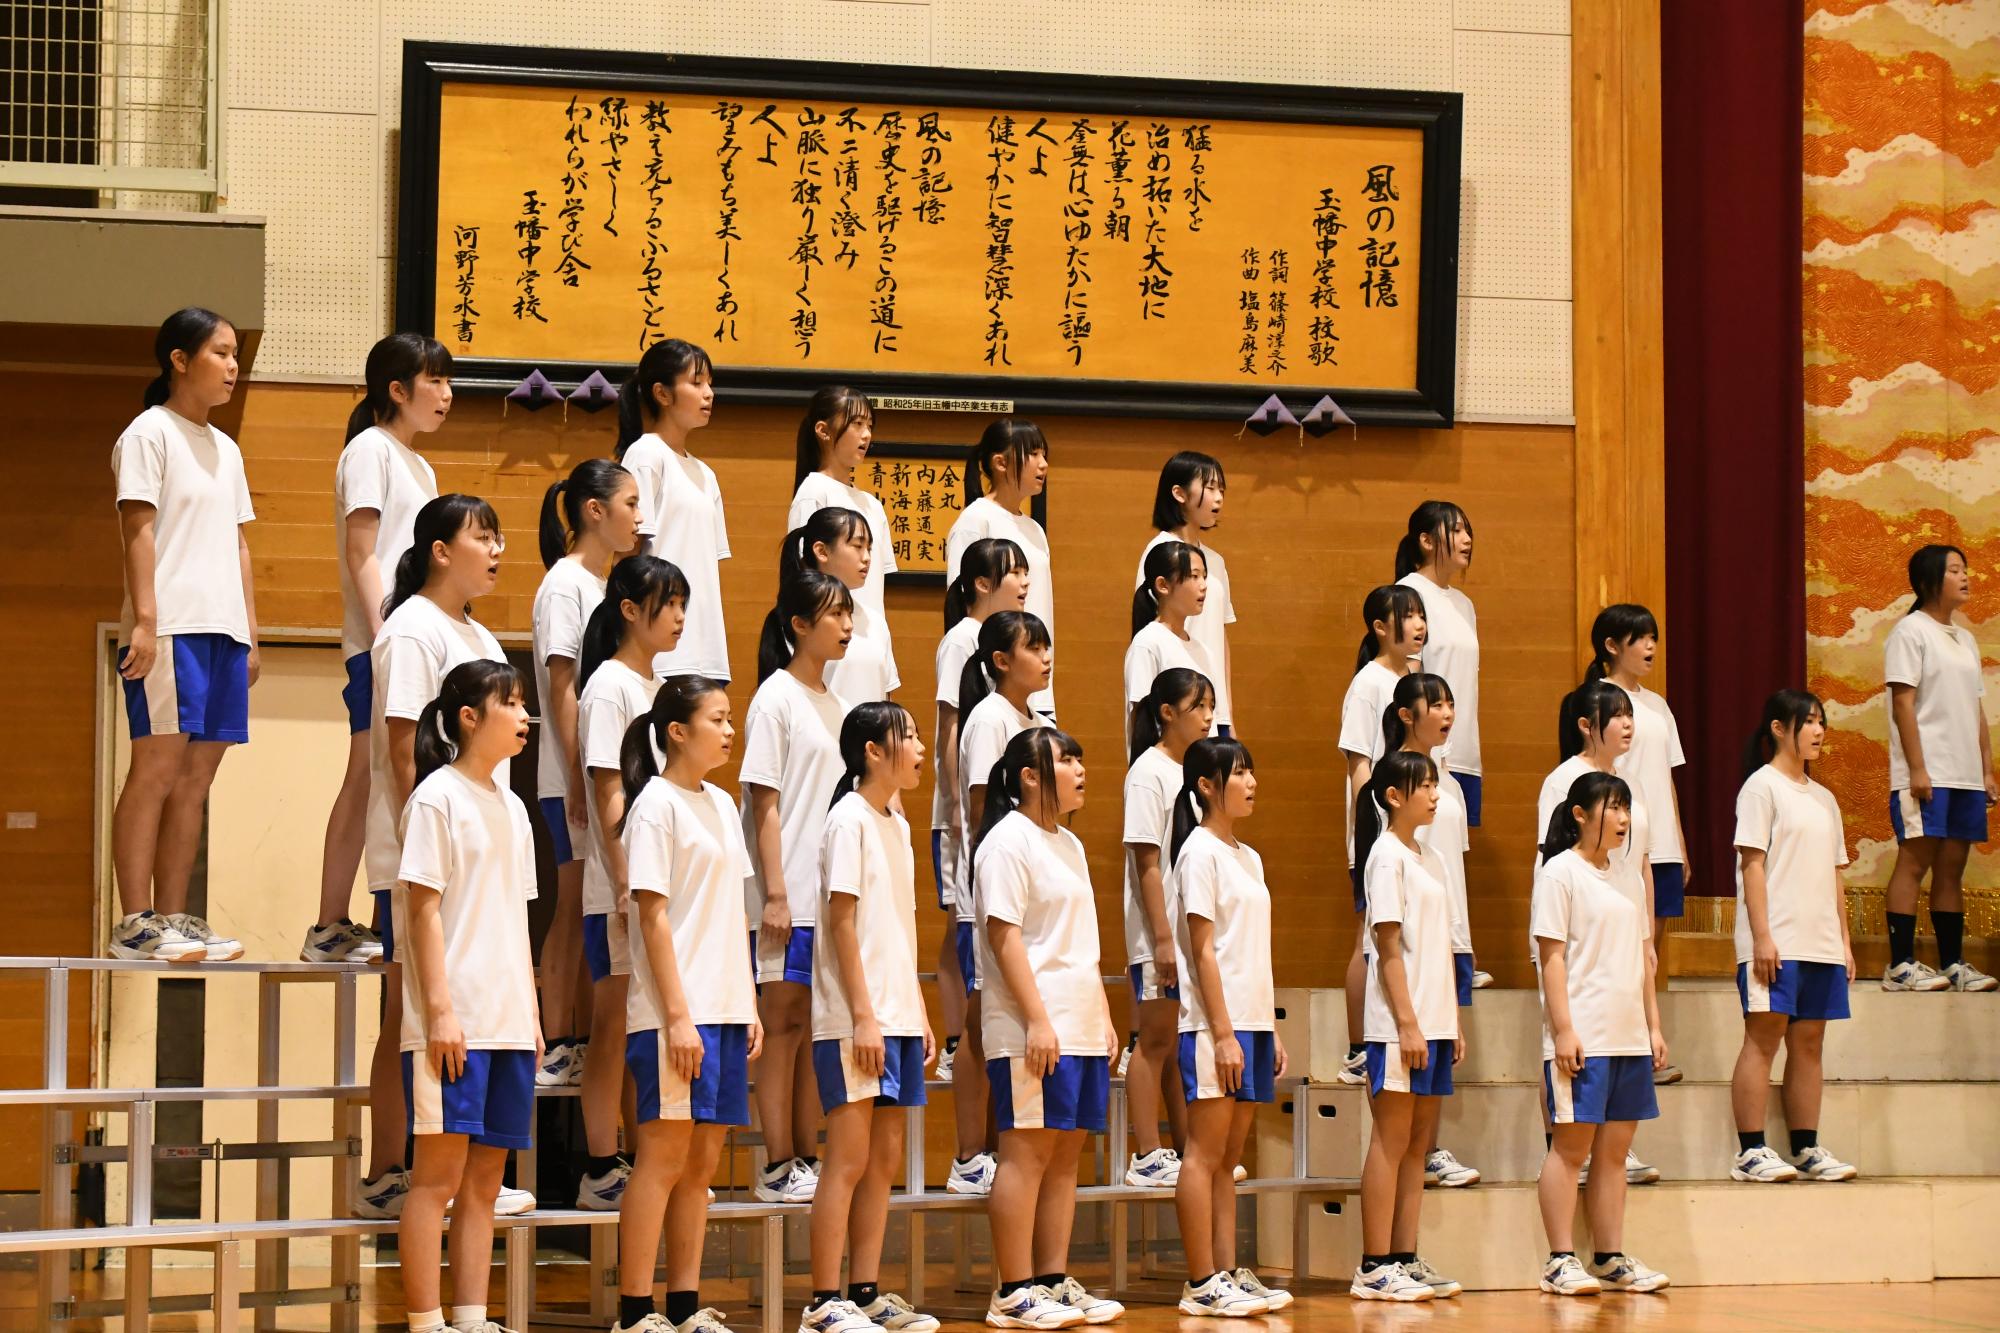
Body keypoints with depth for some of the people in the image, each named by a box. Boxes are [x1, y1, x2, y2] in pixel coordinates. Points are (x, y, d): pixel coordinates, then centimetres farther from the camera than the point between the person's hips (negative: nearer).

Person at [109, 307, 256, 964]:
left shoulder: (226, 450, 21)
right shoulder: (150, 433, -1)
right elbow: (138, 530, -9)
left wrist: (250, 632, 16)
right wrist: (145, 620, -17)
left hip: (222, 627, 8)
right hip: (171, 626, -8)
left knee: (196, 776, 4)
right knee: (158, 768, -11)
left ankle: (172, 918, 6)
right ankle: (135, 923, -13)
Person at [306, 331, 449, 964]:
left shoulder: (419, 466, 22)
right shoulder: (370, 449, -4)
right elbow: (361, 555, -11)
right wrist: (386, 637, -18)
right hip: (381, 644, -8)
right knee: (368, 783, -10)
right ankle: (330, 929, -9)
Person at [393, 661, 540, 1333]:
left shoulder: (511, 806, 17)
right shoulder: (437, 798, -5)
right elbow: (424, 911, -10)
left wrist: (531, 1013, 15)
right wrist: (440, 1010, -16)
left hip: (508, 1023, 7)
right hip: (453, 1023, -7)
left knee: (484, 1181, 7)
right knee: (439, 1174, -7)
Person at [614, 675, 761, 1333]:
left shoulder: (721, 804, 15)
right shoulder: (656, 805, -8)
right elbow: (653, 916, -12)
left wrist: (749, 1005, 13)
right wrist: (678, 1014, -17)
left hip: (724, 1009, 8)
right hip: (673, 1012, -8)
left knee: (702, 1159, 8)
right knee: (664, 1155, -8)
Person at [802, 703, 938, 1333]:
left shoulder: (896, 824, 15)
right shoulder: (850, 819, -9)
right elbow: (842, 923, -13)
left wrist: (919, 1014, 15)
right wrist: (863, 1016, -18)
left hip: (897, 1018, 8)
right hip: (855, 1021, -8)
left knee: (885, 1159, 8)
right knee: (849, 1159, -8)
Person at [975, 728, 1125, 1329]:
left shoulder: (1069, 845, 19)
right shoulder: (1008, 840, -7)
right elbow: (1004, 935, -14)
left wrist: (1104, 1019, 16)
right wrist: (1037, 1019, -19)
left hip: (1081, 1028, 9)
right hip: (1031, 1031, -9)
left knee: (1066, 1154, 7)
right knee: (1028, 1152, -8)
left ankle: (1054, 1282, 11)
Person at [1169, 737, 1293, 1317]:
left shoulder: (1248, 858, 16)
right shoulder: (1200, 852, -8)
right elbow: (1203, 949, -13)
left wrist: (1271, 1029, 13)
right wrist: (1223, 1032, -17)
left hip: (1251, 1023, 8)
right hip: (1214, 1027, -8)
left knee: (1229, 1158, 9)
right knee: (1206, 1155, -6)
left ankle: (1228, 1274, 10)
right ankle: (1201, 1284, -5)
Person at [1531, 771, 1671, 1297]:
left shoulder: (1627, 877, 16)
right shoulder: (1560, 872, -5)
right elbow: (1551, 957, -9)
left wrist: (1653, 1026, 14)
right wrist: (1563, 1030, -15)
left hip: (1629, 1037, 7)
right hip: (1581, 1036, -7)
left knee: (1614, 1148, 8)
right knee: (1571, 1145, -4)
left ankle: (1611, 1259, 11)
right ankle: (1561, 1262, -1)